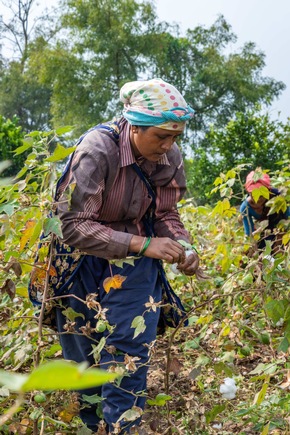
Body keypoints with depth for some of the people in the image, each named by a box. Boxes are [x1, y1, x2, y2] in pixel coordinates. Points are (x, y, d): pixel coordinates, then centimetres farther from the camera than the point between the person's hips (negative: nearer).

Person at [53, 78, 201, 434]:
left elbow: (166, 215, 3)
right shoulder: (97, 148, -27)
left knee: (129, 353, 0)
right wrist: (144, 244, -34)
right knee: (85, 353, 10)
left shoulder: (169, 156, -11)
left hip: (134, 259, 3)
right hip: (83, 261, -3)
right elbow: (74, 227, -29)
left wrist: (182, 247, -18)